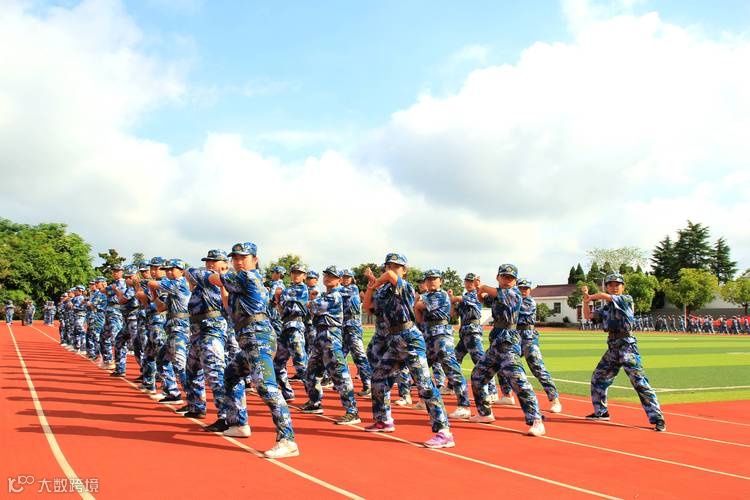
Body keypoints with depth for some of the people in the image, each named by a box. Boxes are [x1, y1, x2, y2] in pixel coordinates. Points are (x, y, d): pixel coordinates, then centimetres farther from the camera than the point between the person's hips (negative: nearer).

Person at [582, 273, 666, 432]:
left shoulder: (627, 299, -5)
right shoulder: (605, 308, 14)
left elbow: (604, 296, -16)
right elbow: (588, 315, 18)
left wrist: (591, 297, 3)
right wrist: (586, 298, 7)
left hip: (627, 346, -8)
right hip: (612, 347, 8)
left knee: (640, 382, -12)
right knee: (598, 378, 15)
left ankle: (657, 418, -7)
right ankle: (601, 412, 30)